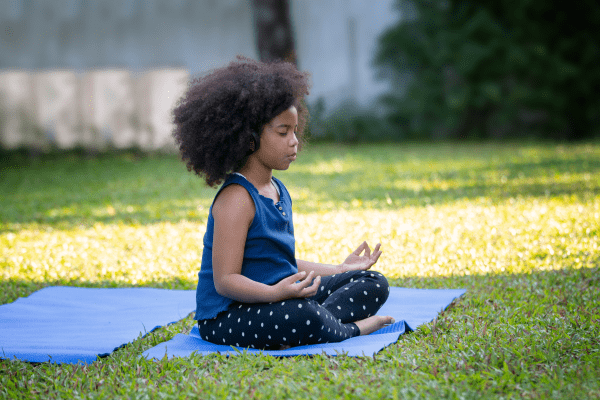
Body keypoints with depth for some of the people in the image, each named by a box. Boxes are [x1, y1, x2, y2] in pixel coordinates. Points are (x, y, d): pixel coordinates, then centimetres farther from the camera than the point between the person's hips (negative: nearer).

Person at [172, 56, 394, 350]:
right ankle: (350, 329, -11)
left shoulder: (278, 191, 13)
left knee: (373, 284, 9)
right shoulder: (236, 198, -17)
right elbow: (225, 280, -22)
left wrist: (340, 270, 23)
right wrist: (276, 293, -39)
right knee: (302, 316, -42)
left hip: (279, 299, 10)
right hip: (227, 317, -10)